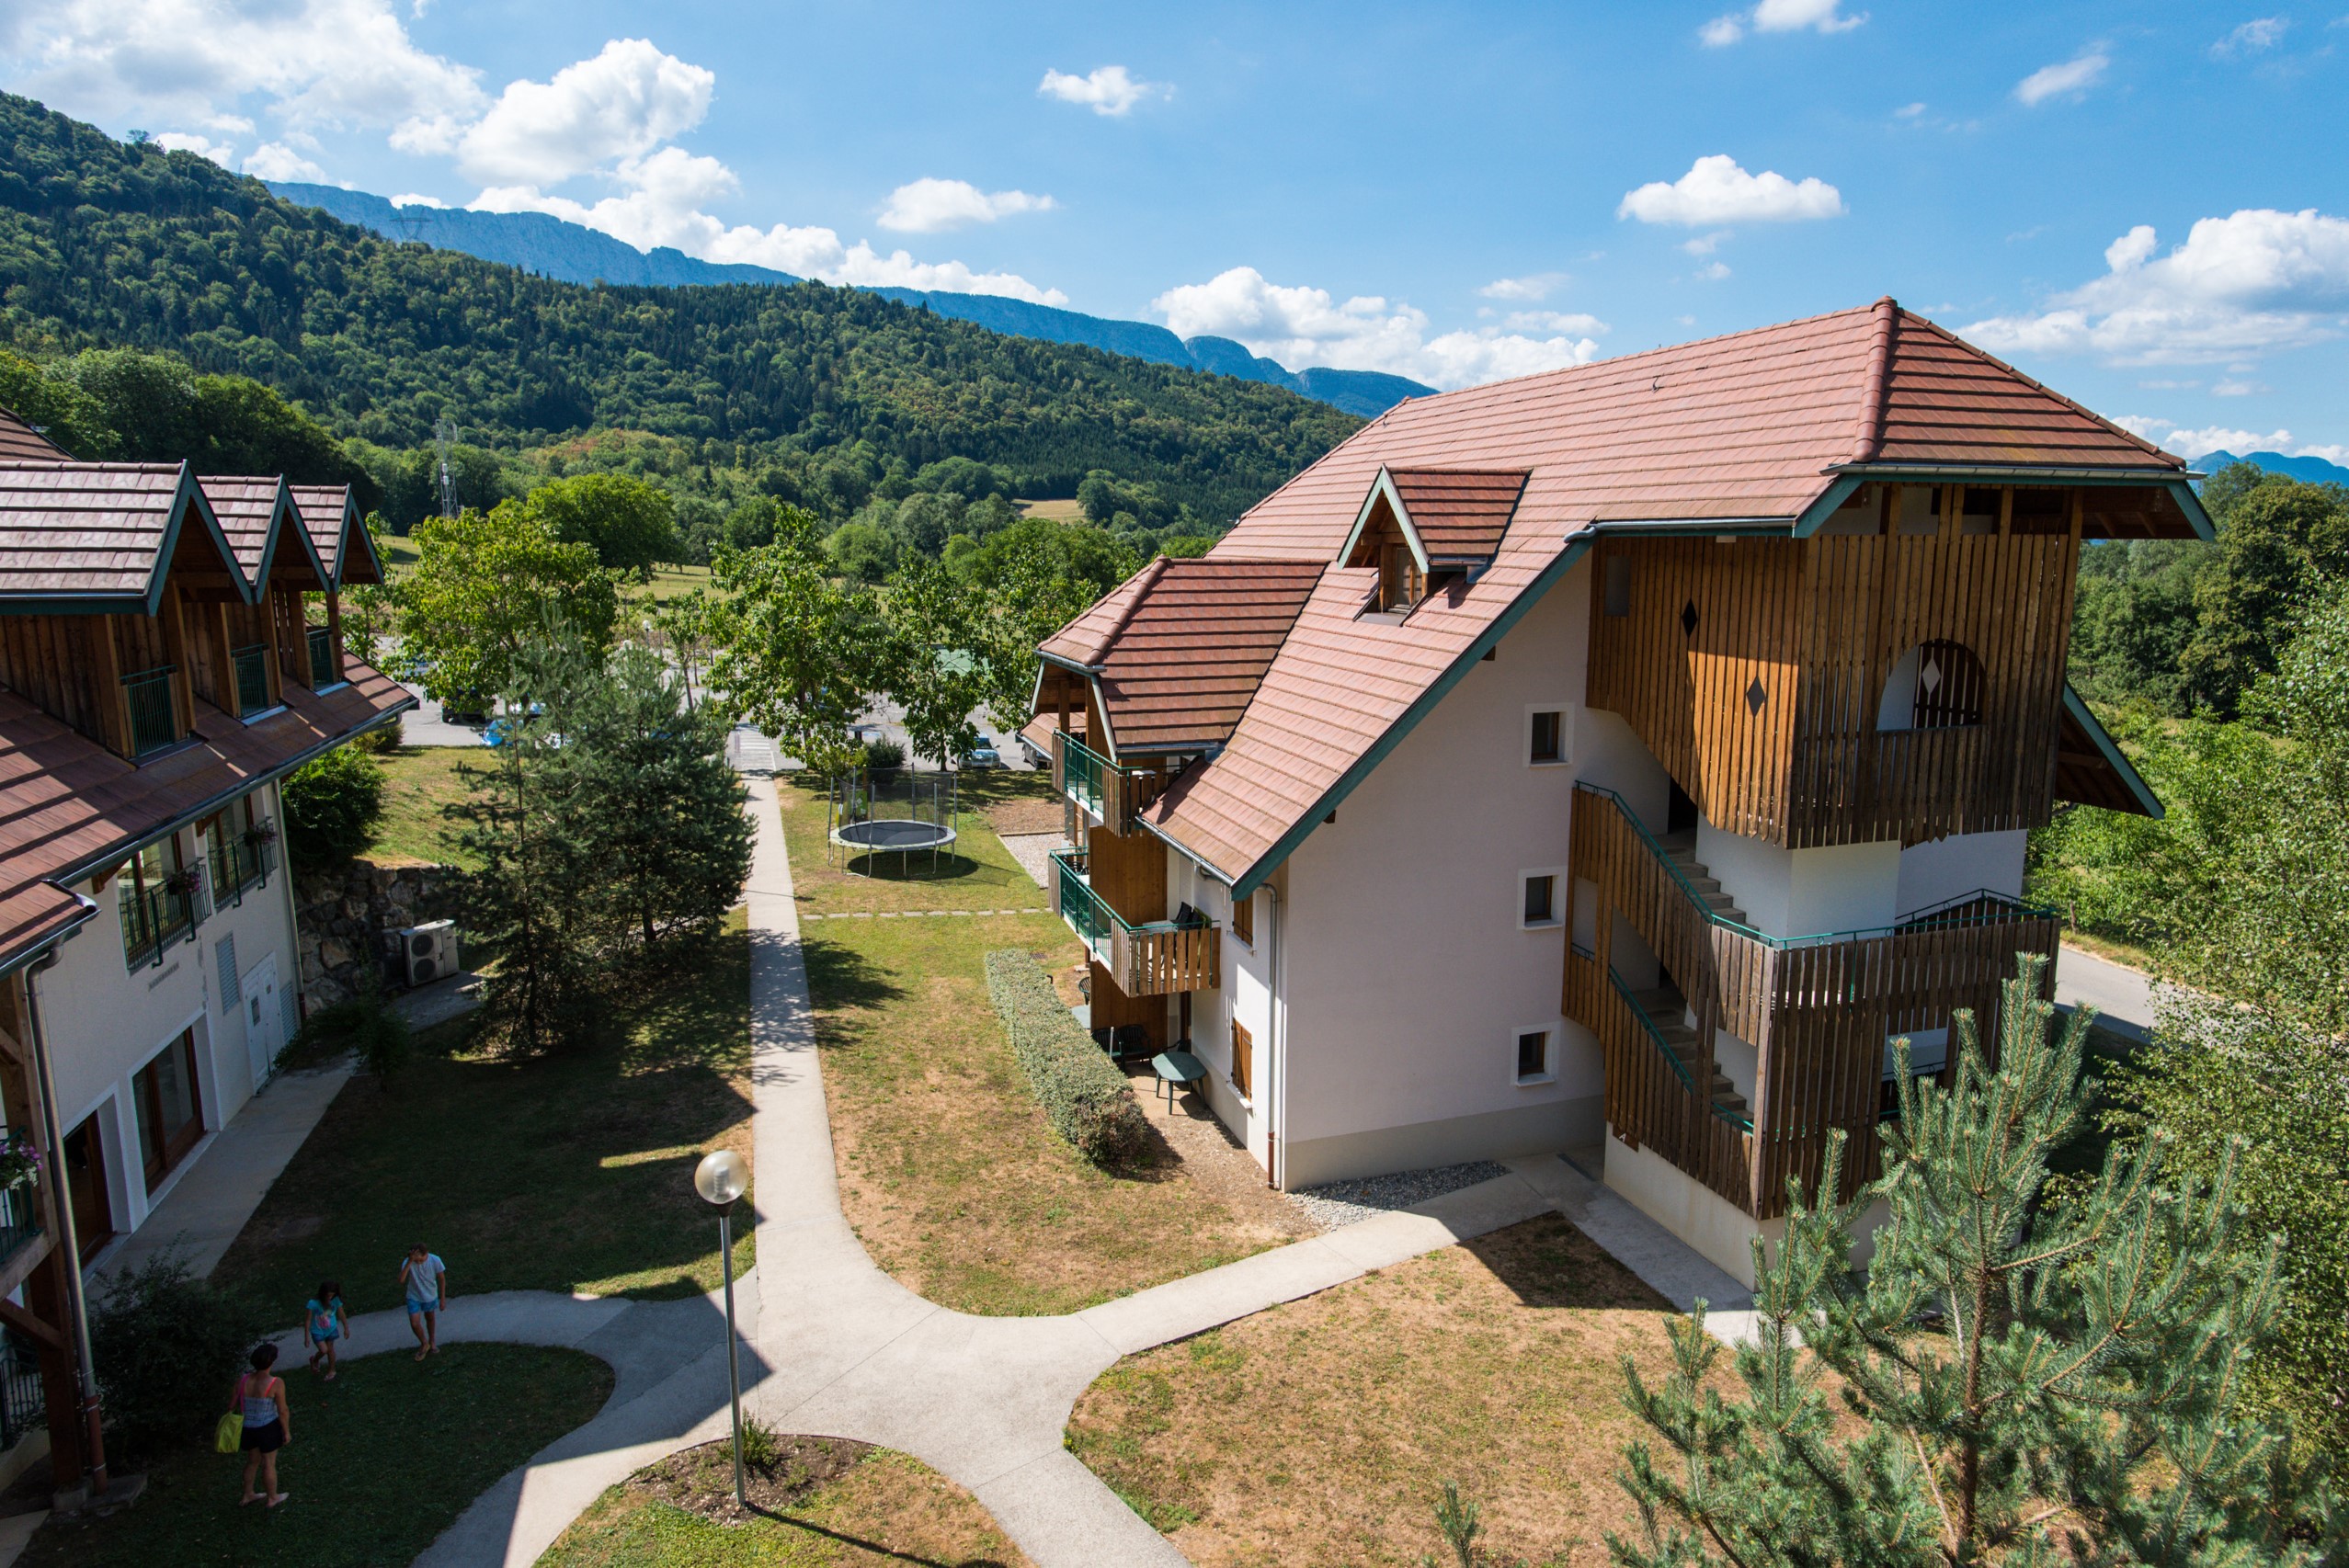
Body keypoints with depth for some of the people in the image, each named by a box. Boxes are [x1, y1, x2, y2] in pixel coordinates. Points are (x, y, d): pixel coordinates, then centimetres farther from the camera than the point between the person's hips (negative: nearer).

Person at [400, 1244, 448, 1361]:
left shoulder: (435, 1260, -26)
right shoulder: (408, 1262, -28)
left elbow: (442, 1279, -12)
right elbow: (401, 1280, -43)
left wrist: (443, 1298, -6)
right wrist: (410, 1262, -48)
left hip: (430, 1297, 1)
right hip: (414, 1297, -1)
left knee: (430, 1319, 22)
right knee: (414, 1324, -5)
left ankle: (432, 1342, 48)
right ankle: (424, 1344, 25)